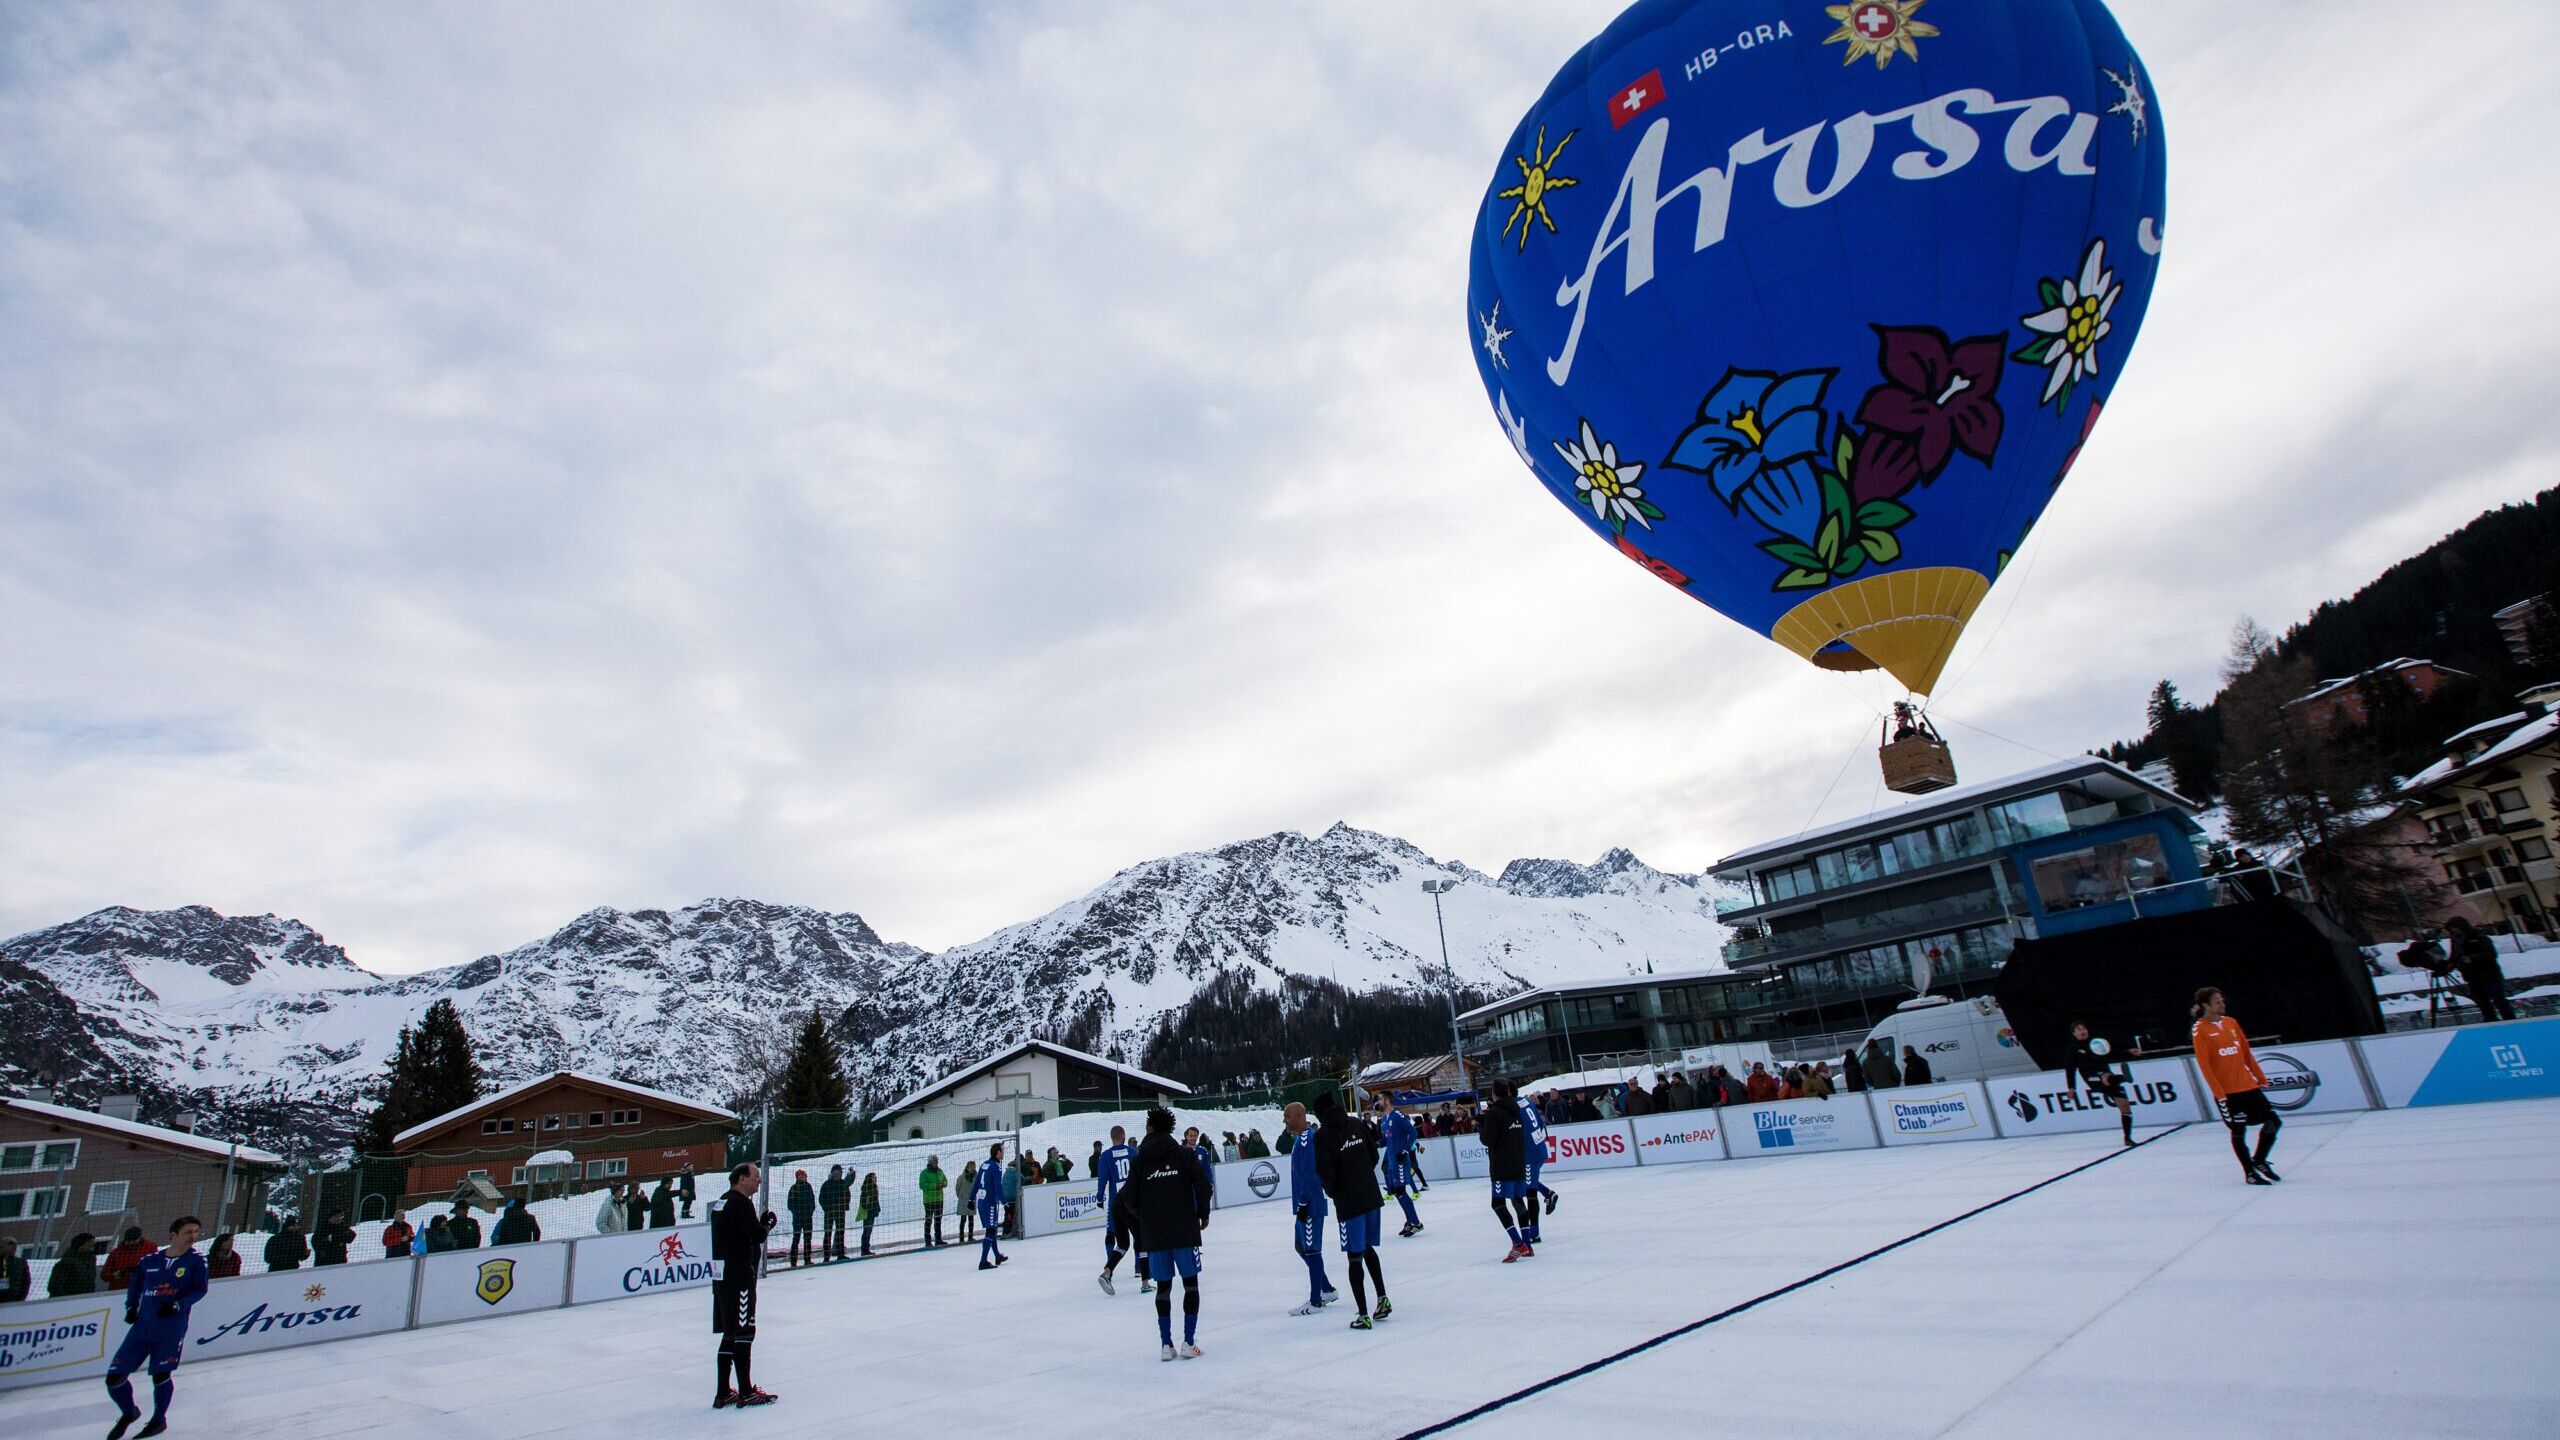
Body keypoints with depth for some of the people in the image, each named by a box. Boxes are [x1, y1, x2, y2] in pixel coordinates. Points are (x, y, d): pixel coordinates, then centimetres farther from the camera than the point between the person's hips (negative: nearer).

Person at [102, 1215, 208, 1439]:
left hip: (171, 1330, -3)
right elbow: (135, 1285, 20)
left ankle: (159, 1419, 22)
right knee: (114, 1377, 4)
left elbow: (200, 1290, -4)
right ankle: (129, 1413, 32)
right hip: (141, 1328, 3)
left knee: (161, 1375, -3)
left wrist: (177, 1306, -17)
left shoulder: (195, 1261, -2)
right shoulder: (149, 1261, 5)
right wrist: (131, 1307, 3)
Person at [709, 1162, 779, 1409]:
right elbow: (757, 1234, -20)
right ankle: (746, 1393, 3)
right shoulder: (741, 1203, -15)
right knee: (743, 1332, -3)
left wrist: (762, 1224, 8)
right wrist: (767, 1223, 0)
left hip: (721, 1275, 10)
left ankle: (723, 1393, 18)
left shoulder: (721, 1201, 15)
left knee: (730, 1334, 14)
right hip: (738, 1275, -10)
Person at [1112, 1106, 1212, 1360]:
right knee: (1191, 1284, 8)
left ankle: (1166, 1345, 10)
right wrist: (1203, 1213, 3)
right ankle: (1188, 1343, 4)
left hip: (1154, 1234, 1)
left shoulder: (1139, 1160, 2)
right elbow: (1202, 1182, -11)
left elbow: (1129, 1199, 1)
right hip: (1185, 1231, -1)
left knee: (1163, 1287, 10)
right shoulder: (1185, 1154, -1)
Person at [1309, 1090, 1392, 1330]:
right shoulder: (1357, 1124, 2)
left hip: (1348, 1202, -5)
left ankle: (1363, 1315, 3)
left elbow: (1326, 1173, -14)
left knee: (1354, 1257, 2)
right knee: (1368, 1247, 23)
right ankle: (1383, 1299, 23)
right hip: (1372, 1195, 5)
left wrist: (1334, 1192, 6)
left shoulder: (1322, 1135, -12)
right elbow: (1374, 1156, 8)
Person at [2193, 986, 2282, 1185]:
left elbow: (2246, 1053, 16)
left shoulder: (2231, 1023, 9)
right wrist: (2218, 1092, -15)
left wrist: (2260, 1077, 13)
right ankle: (2249, 1172, 15)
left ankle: (2259, 1161, 23)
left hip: (2248, 1085, 6)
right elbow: (2204, 1064, -12)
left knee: (2273, 1122, 5)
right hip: (2227, 1091, -6)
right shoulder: (2200, 1029, -10)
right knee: (2238, 1131, 1)